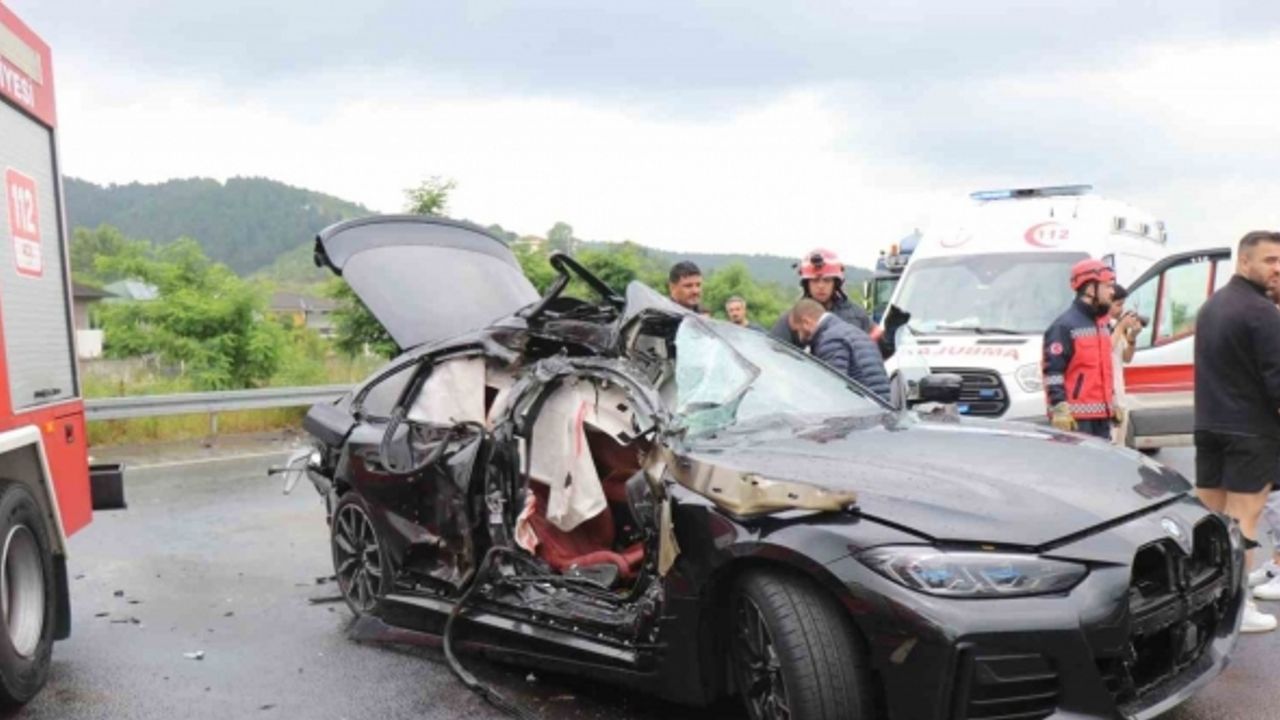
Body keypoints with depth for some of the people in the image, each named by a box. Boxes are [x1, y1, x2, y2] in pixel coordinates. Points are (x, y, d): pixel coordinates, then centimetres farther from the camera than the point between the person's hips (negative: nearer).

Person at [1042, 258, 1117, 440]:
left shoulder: (1101, 324, 19)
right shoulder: (1064, 326, -11)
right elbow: (1052, 371, -17)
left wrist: (1113, 403, 26)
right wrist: (1059, 409, -23)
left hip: (1102, 415, 10)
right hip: (1076, 418, -10)